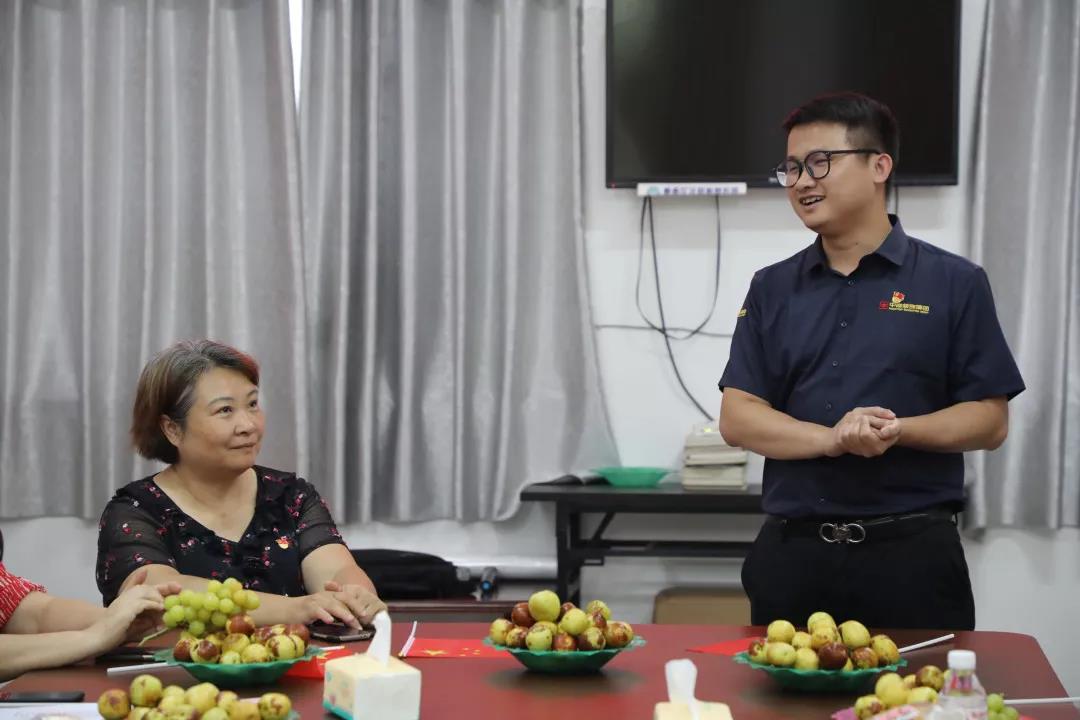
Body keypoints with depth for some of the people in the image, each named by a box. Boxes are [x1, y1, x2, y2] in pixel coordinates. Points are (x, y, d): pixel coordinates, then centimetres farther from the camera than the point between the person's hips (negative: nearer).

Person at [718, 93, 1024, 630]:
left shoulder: (954, 283, 2)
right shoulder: (772, 290, 10)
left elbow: (990, 420, 0)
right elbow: (737, 418, 3)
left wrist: (898, 432, -18)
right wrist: (833, 439, -14)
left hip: (912, 550, -2)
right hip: (792, 551, 3)